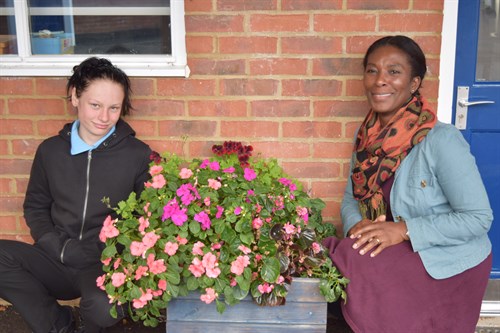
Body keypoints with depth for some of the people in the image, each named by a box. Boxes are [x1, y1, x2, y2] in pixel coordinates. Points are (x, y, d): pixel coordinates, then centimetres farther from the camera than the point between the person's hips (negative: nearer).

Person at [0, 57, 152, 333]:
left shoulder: (138, 155, -1)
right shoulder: (50, 150, 8)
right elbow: (35, 207, 16)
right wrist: (56, 245, -3)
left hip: (107, 265, -3)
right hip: (58, 262, 4)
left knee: (104, 306, -36)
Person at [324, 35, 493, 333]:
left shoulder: (442, 140, -21)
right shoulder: (367, 136, -1)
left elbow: (479, 217, -20)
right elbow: (351, 198, 5)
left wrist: (403, 230, -26)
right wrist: (357, 226, -17)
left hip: (448, 266, -5)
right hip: (398, 255, 6)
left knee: (352, 262, -24)